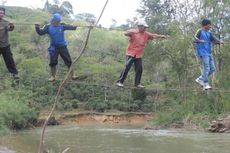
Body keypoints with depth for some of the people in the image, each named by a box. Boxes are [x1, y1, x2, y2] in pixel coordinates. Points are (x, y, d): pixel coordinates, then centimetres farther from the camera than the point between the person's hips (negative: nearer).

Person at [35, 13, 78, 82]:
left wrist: (74, 27, -34)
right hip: (53, 48, 0)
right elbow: (41, 32, -6)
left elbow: (69, 27, -14)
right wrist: (37, 28, -25)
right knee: (53, 62, 4)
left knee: (69, 61, 1)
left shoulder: (62, 26, -2)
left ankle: (72, 75, 12)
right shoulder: (48, 27, -3)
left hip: (62, 47, 0)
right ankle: (53, 76, 20)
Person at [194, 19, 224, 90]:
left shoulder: (209, 33, 18)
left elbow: (214, 40, 11)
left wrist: (220, 41, -10)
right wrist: (200, 41, -33)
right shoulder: (200, 31, -3)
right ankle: (205, 84, -11)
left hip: (209, 53, 8)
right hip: (203, 53, -8)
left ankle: (200, 79, 17)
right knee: (206, 68, -14)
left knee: (212, 68, 7)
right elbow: (194, 39, -12)